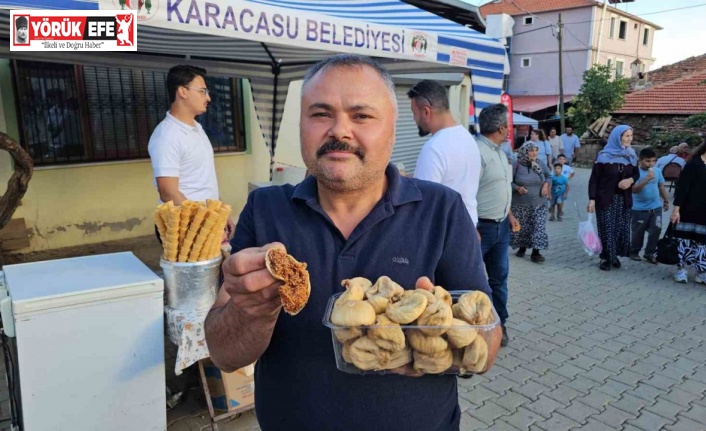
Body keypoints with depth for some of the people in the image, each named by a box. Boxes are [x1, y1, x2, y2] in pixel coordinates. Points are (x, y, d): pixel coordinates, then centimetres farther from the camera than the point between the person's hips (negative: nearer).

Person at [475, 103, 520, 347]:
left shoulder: (500, 151, 13)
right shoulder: (478, 151, -19)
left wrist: (509, 215, 19)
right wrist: (472, 229, -25)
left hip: (501, 225, 9)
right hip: (481, 226, -9)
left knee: (499, 277, 16)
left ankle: (499, 323, 30)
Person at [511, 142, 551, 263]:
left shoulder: (541, 164, 1)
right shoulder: (517, 166, -12)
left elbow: (549, 175, 17)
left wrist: (546, 184, -2)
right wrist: (517, 188, -23)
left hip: (539, 203, 2)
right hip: (521, 204, -2)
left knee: (538, 227, -3)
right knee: (521, 227, 9)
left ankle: (536, 252, 4)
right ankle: (522, 247, 32)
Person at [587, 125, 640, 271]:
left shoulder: (631, 155, 5)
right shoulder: (604, 155, -9)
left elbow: (636, 173, 16)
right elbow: (594, 179, -9)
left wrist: (631, 180, -9)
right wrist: (592, 199, -15)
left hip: (624, 199, 4)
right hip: (605, 198, -4)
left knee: (622, 229, 4)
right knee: (607, 229, 0)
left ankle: (615, 256, 22)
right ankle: (606, 258, 15)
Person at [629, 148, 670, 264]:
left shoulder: (657, 170, 2)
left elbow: (661, 186, 14)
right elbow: (634, 189, -24)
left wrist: (666, 201, 18)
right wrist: (647, 178, -31)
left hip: (656, 207, 4)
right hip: (640, 209, -4)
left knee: (656, 230, 4)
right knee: (638, 232, 8)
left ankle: (650, 253, 16)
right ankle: (634, 252, 25)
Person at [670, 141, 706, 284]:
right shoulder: (694, 164, -9)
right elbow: (682, 187, -12)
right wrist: (676, 209, -17)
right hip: (690, 212, -5)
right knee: (686, 241, 4)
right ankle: (682, 269, 15)